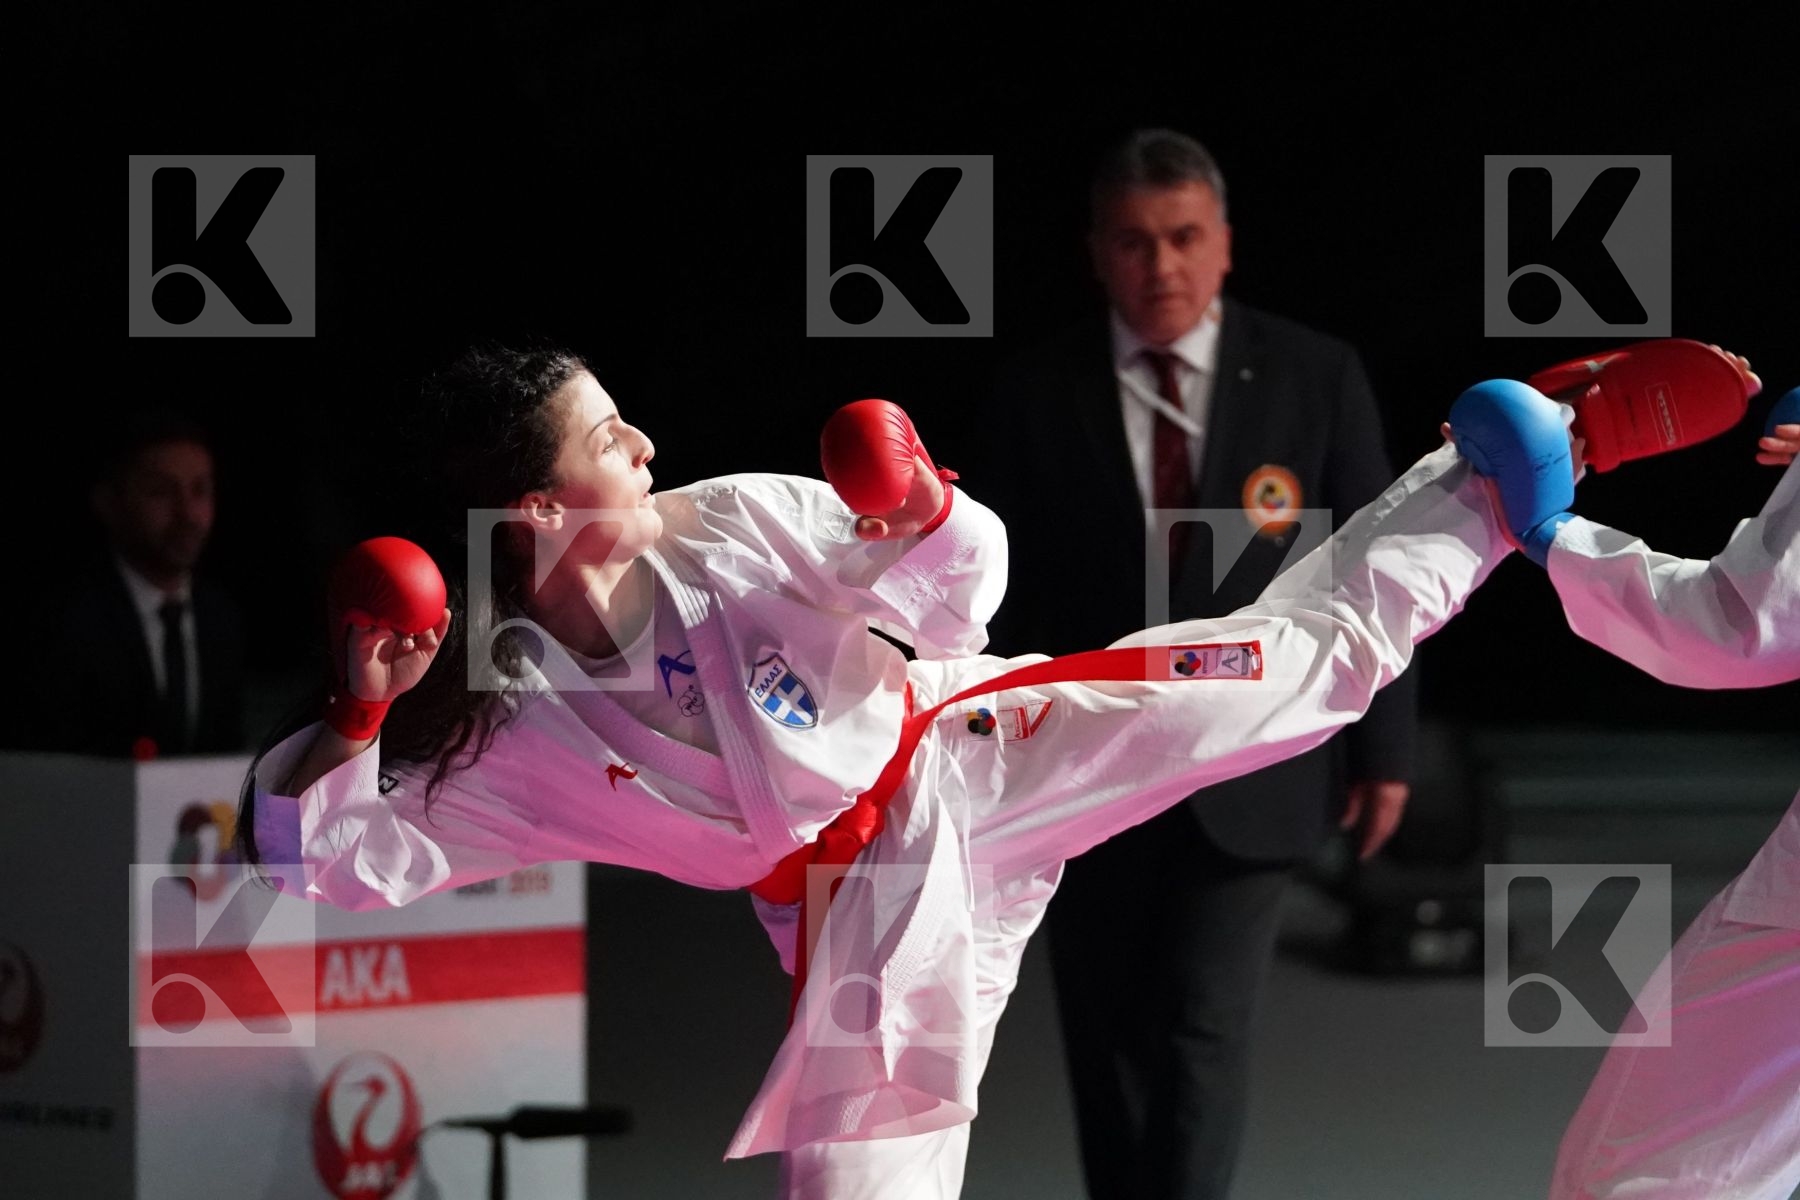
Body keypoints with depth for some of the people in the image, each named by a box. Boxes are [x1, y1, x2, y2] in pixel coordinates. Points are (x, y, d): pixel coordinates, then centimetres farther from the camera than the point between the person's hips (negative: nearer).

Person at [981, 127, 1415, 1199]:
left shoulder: (1316, 378, -2)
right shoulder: (1036, 396, 0)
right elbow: (1003, 593, 3)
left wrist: (1385, 748, 2)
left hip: (1249, 783, -2)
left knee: (1206, 1029, -13)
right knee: (1110, 1046, 9)